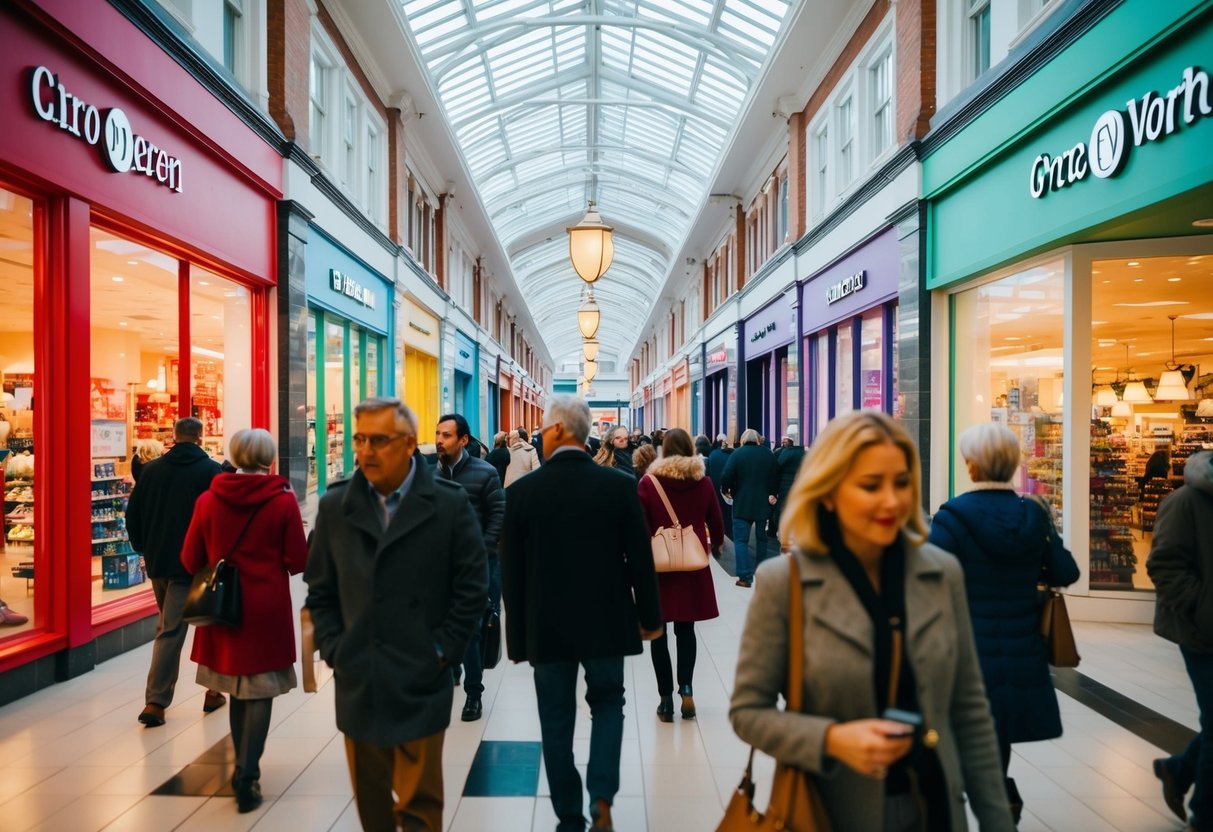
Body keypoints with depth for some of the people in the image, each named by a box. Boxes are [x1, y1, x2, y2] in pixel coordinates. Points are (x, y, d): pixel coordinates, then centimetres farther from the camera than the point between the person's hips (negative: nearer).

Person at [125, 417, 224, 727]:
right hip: (192, 563, -4)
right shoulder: (212, 471, -8)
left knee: (168, 627, 17)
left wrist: (145, 549, 18)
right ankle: (155, 702, 6)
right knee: (171, 631, -1)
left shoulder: (151, 469, 4)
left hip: (157, 562, 5)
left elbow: (133, 513, 7)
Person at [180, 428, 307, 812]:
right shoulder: (283, 500, -10)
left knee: (237, 689, 19)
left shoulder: (208, 499, -2)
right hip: (267, 608, -3)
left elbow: (191, 561, 2)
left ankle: (243, 770, 31)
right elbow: (298, 563, -8)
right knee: (259, 691, 6)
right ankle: (247, 776, 2)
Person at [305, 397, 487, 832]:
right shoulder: (335, 505, 4)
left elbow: (471, 587, -4)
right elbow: (320, 589, 9)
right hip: (357, 686, 3)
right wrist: (334, 649, 2)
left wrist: (442, 651, -6)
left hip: (420, 686, -3)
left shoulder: (450, 504, -6)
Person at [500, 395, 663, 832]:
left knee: (557, 722, 13)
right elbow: (640, 559, -5)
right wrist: (649, 616, 9)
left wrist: (518, 635, 7)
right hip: (605, 621, 1)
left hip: (547, 626, 0)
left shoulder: (521, 491, -9)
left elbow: (511, 573, -4)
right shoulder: (619, 485, -9)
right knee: (608, 703, 20)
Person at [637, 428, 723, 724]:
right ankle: (686, 688, 2)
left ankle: (666, 699, 10)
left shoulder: (648, 482, -9)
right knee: (686, 630, 16)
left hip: (658, 565, -2)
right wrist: (713, 544, 27)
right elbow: (716, 525, 6)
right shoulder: (704, 482, -2)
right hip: (693, 565, 2)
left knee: (658, 633, 9)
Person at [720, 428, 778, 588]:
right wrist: (772, 493, 11)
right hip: (763, 503, 4)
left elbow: (726, 476, -14)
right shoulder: (768, 454, 5)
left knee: (741, 540, -3)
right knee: (761, 537, 20)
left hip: (742, 504, -4)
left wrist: (725, 490, 3)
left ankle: (745, 577, -11)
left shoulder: (737, 453, -7)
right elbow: (776, 476, 6)